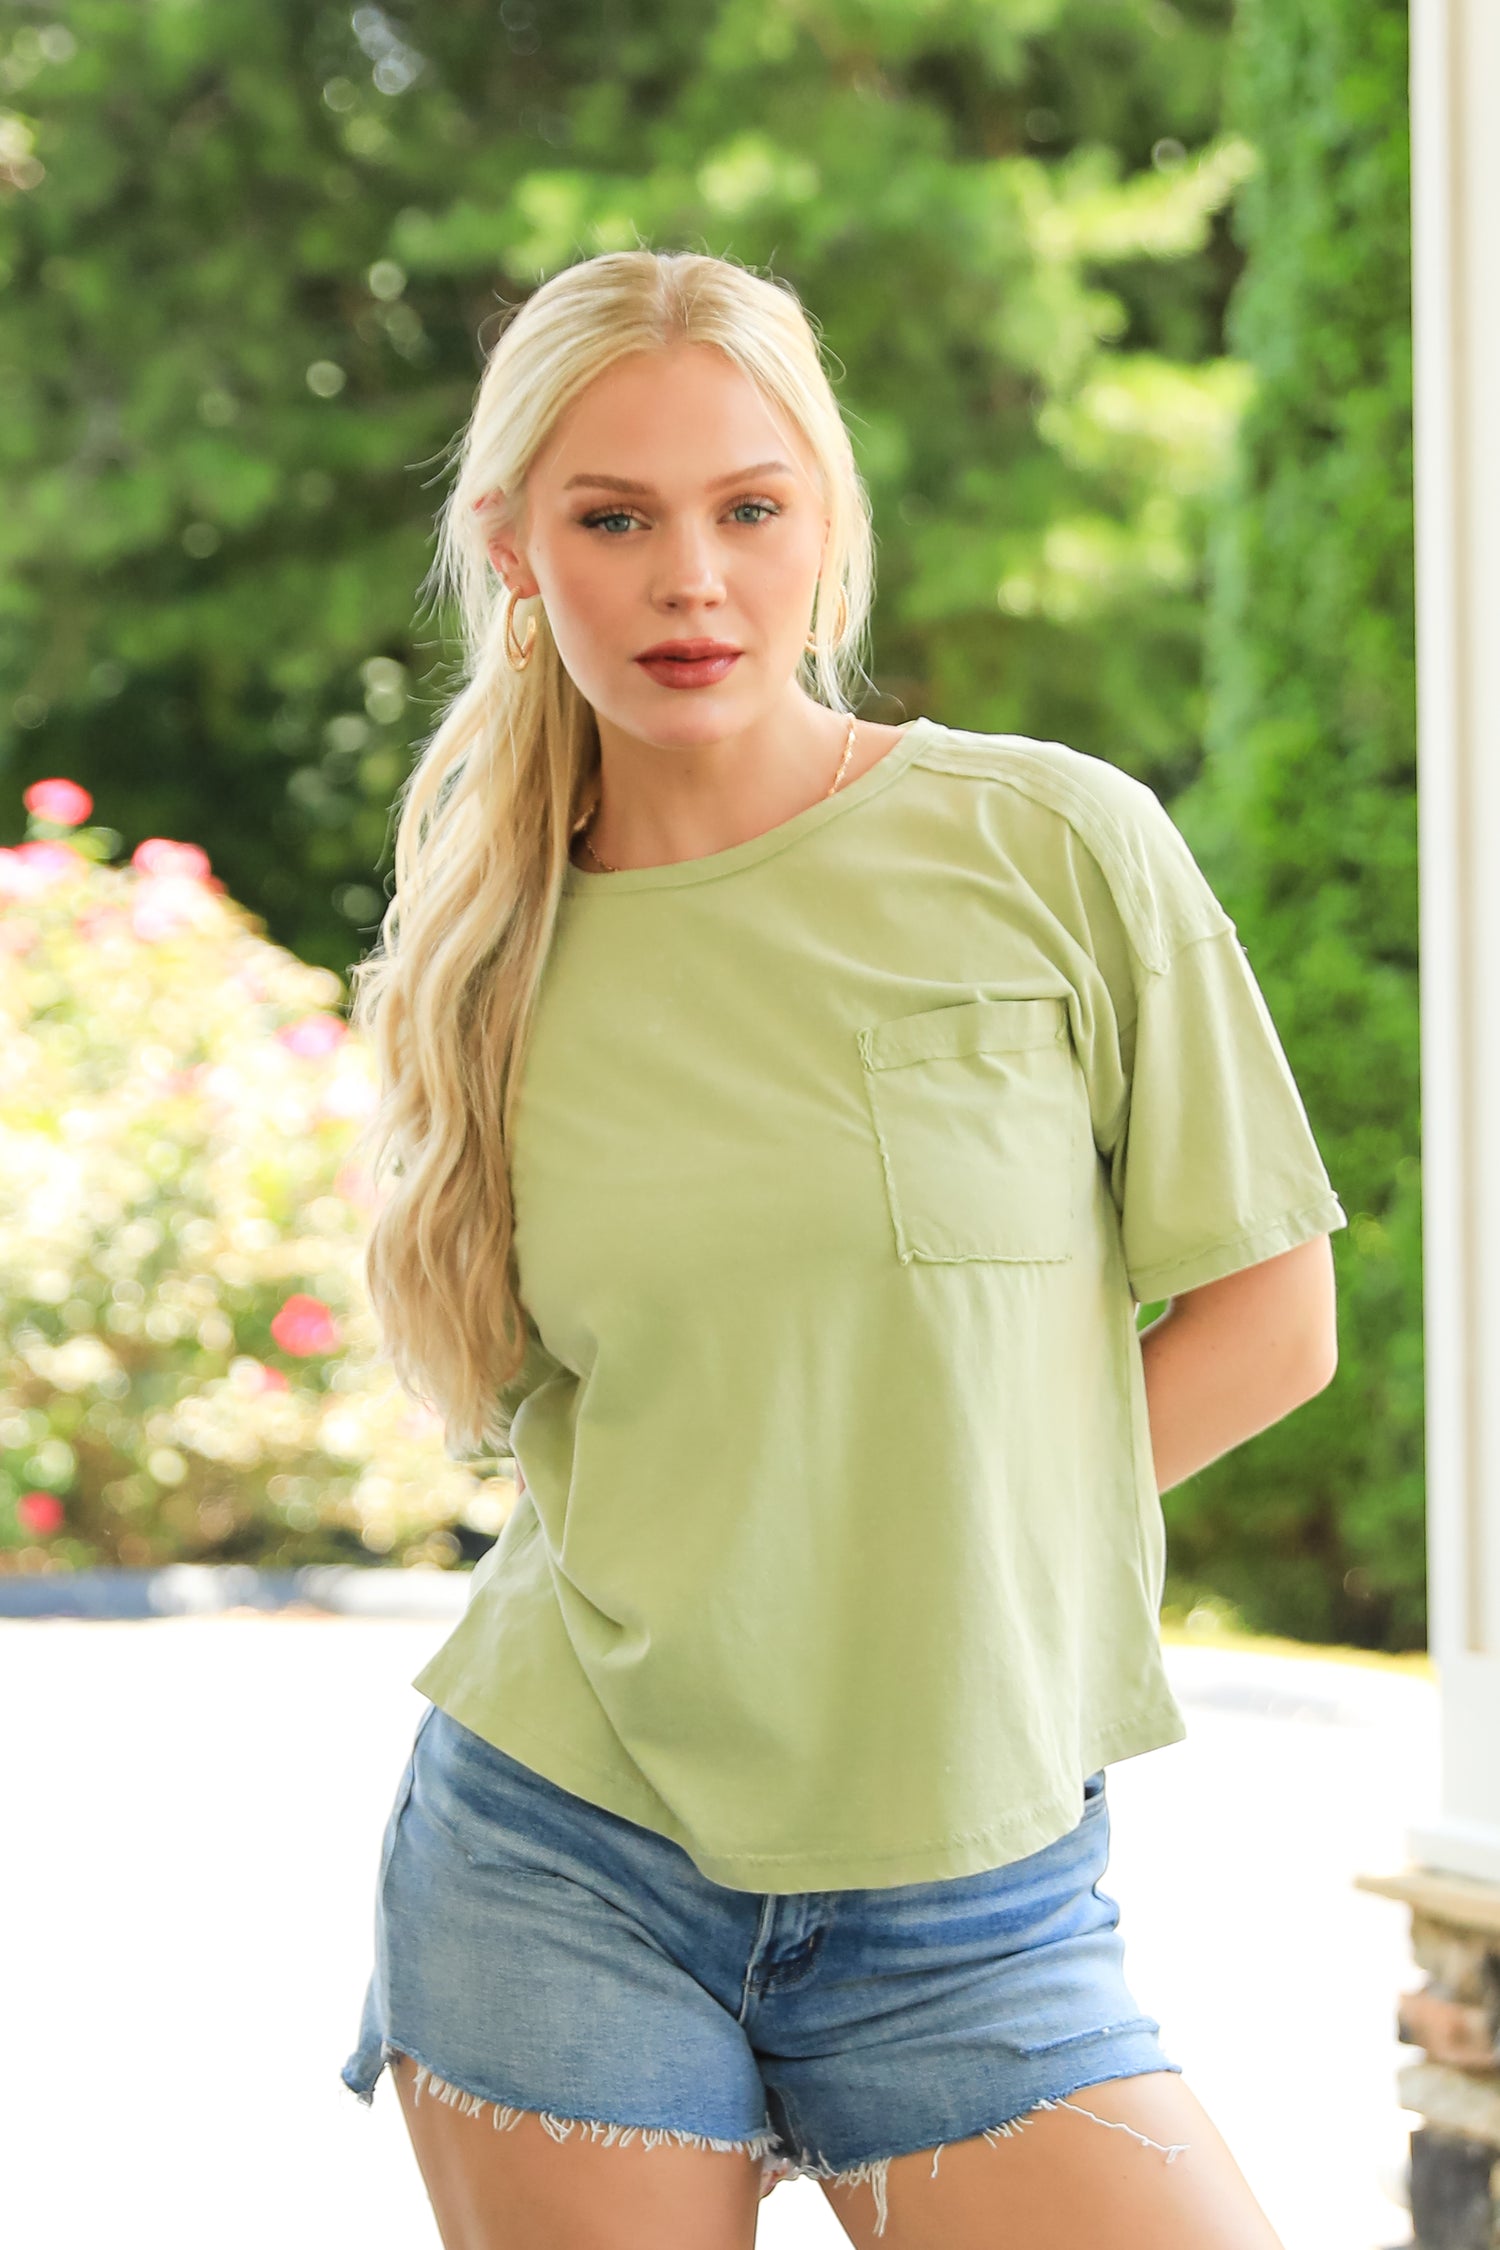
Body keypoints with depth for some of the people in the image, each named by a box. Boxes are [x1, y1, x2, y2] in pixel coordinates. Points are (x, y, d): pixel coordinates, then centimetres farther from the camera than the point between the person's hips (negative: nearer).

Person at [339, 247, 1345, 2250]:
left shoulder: (1059, 847, -5)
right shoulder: (490, 954, 4)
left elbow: (1268, 1319, 0)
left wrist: (938, 1542, -2)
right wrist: (702, 1582, 0)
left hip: (969, 1903, -1)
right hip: (559, 1875, 2)